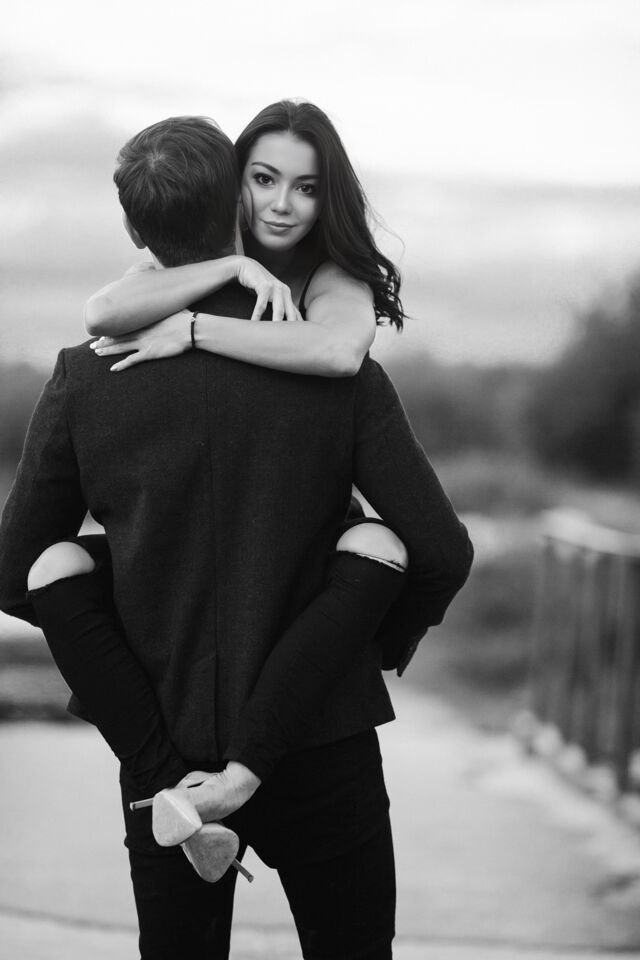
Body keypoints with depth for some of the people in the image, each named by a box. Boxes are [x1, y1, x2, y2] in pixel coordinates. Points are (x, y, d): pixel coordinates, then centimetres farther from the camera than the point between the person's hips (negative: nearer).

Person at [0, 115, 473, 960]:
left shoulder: (84, 380, -5)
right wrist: (389, 637, 12)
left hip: (161, 754, 1)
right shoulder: (338, 371, -8)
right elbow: (441, 551, -8)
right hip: (318, 741, -1)